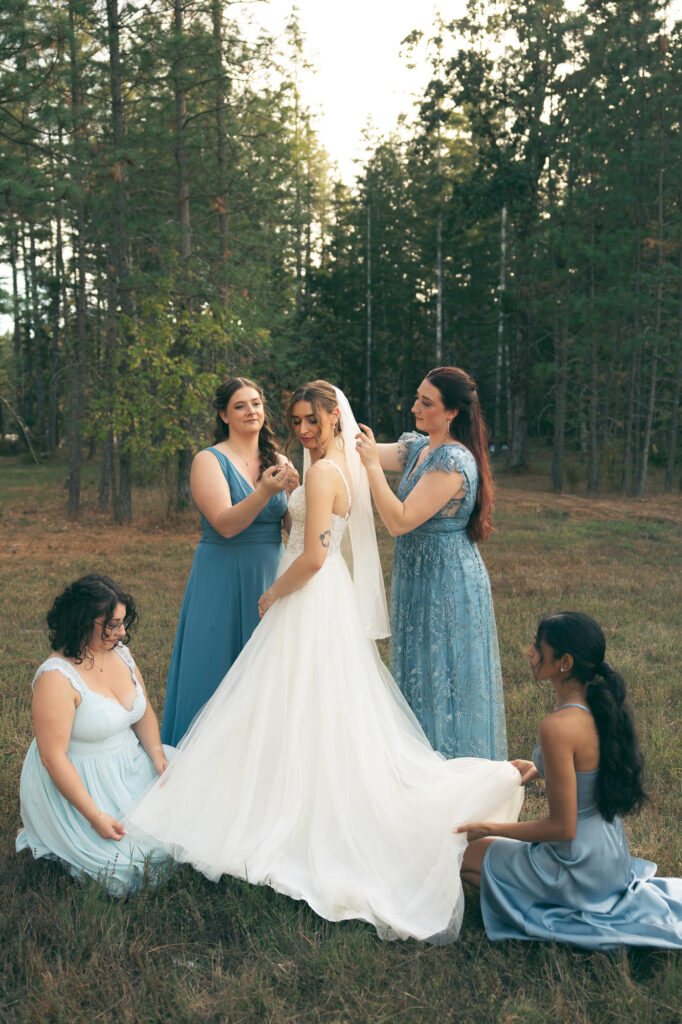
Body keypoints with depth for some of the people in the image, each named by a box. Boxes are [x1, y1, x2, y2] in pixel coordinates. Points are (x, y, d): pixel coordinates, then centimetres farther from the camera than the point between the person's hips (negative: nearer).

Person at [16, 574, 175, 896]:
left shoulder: (120, 653, -1)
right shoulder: (57, 678, -25)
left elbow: (144, 712, 9)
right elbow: (53, 757, -24)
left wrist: (160, 759, -7)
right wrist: (95, 816, -25)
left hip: (129, 762, 8)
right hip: (75, 780, -8)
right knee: (126, 854, -14)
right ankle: (46, 835, 9)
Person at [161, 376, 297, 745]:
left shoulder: (278, 461, 7)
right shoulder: (209, 461, -8)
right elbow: (225, 524, -20)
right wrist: (264, 491, -32)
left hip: (270, 576, 5)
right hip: (223, 579, -5)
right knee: (217, 670, 3)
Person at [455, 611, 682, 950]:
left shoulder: (558, 727, -30)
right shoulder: (602, 706, -5)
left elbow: (563, 828, -25)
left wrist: (490, 829, -14)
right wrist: (539, 768, 11)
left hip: (579, 868, -7)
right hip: (613, 857, 8)